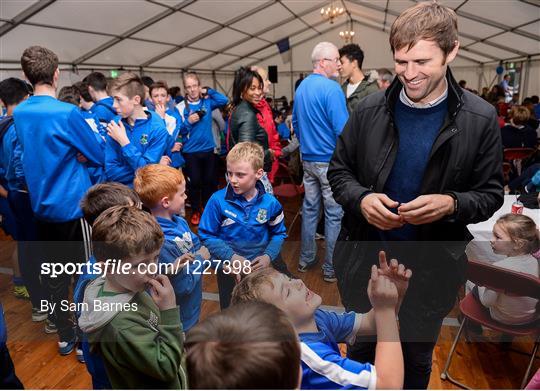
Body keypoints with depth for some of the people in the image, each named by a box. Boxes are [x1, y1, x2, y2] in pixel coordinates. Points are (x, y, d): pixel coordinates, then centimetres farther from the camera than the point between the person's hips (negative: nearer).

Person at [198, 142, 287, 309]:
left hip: (261, 265, 1)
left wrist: (269, 256, -15)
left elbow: (279, 233, 0)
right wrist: (231, 257, -20)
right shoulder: (218, 200, -19)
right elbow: (206, 236, -12)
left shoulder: (270, 202, -13)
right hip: (229, 269, -1)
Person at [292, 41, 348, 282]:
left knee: (309, 209, 15)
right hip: (330, 161, -8)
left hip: (308, 159, 8)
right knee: (334, 214, 2)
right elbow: (342, 129, -20)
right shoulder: (331, 88, -16)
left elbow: (295, 123, 18)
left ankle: (306, 259, 27)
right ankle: (330, 268, 12)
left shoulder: (301, 87, 9)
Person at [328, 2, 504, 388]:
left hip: (431, 266, 0)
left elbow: (490, 194, -3)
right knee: (360, 349, 23)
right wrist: (360, 198, -20)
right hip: (365, 259, 1)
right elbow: (339, 170, 1)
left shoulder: (480, 119, -10)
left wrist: (451, 204, -25)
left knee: (417, 358, 23)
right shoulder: (370, 109, -8)